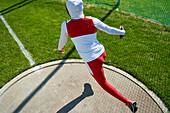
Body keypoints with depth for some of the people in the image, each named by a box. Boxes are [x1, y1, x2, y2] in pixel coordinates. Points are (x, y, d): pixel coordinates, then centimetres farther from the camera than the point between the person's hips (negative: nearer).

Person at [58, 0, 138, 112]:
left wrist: (60, 48, 29)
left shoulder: (66, 25, -11)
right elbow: (109, 30, 3)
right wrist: (122, 32, 22)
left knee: (103, 83, 14)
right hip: (102, 52, 5)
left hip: (92, 60, -4)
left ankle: (128, 102, 19)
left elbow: (63, 41, 6)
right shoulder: (92, 21, -7)